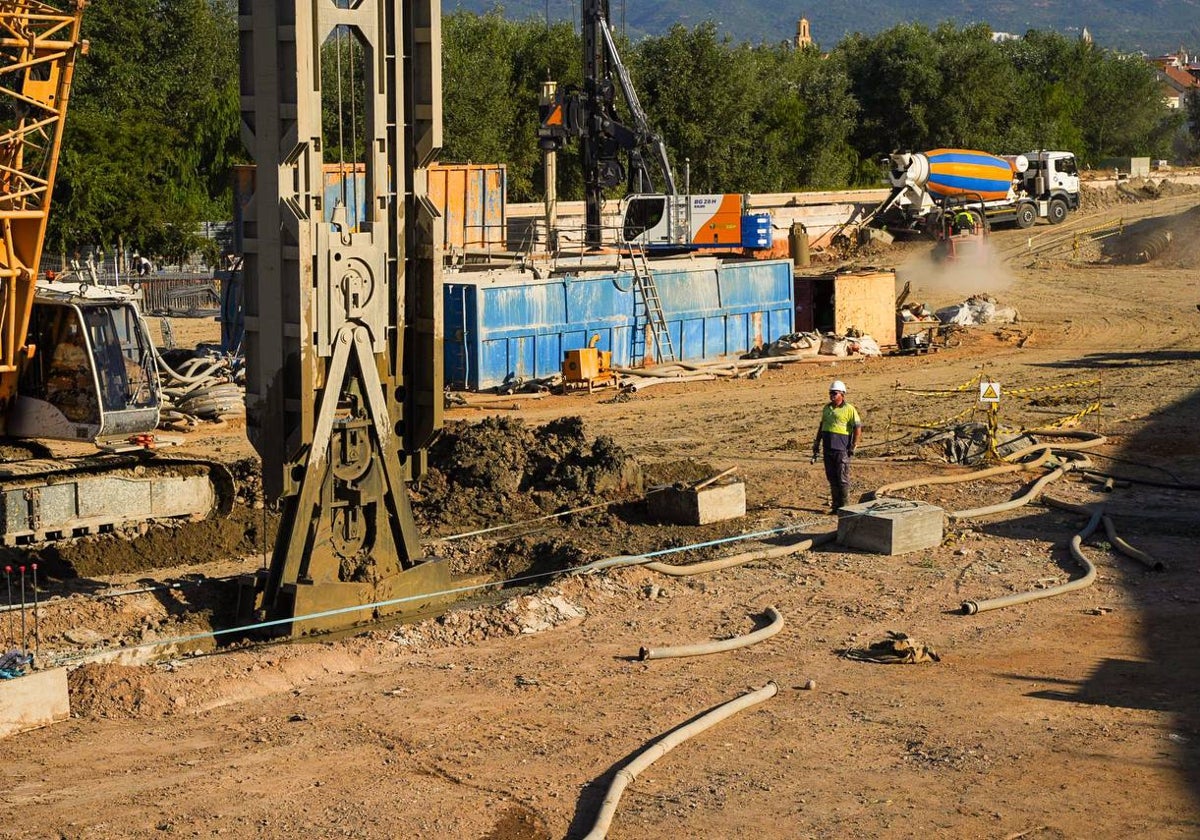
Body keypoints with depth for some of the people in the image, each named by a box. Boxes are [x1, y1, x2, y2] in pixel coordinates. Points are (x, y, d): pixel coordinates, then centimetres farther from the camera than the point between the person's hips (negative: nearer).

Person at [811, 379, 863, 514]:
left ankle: (844, 507, 0)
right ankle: (836, 506, 15)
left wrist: (853, 447, -11)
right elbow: (821, 426, 23)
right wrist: (816, 443, 19)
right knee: (832, 478, 9)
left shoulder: (849, 409, -6)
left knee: (843, 479, -5)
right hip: (828, 449, 6)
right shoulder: (826, 408, 14)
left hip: (842, 449, -6)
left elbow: (858, 428, -7)